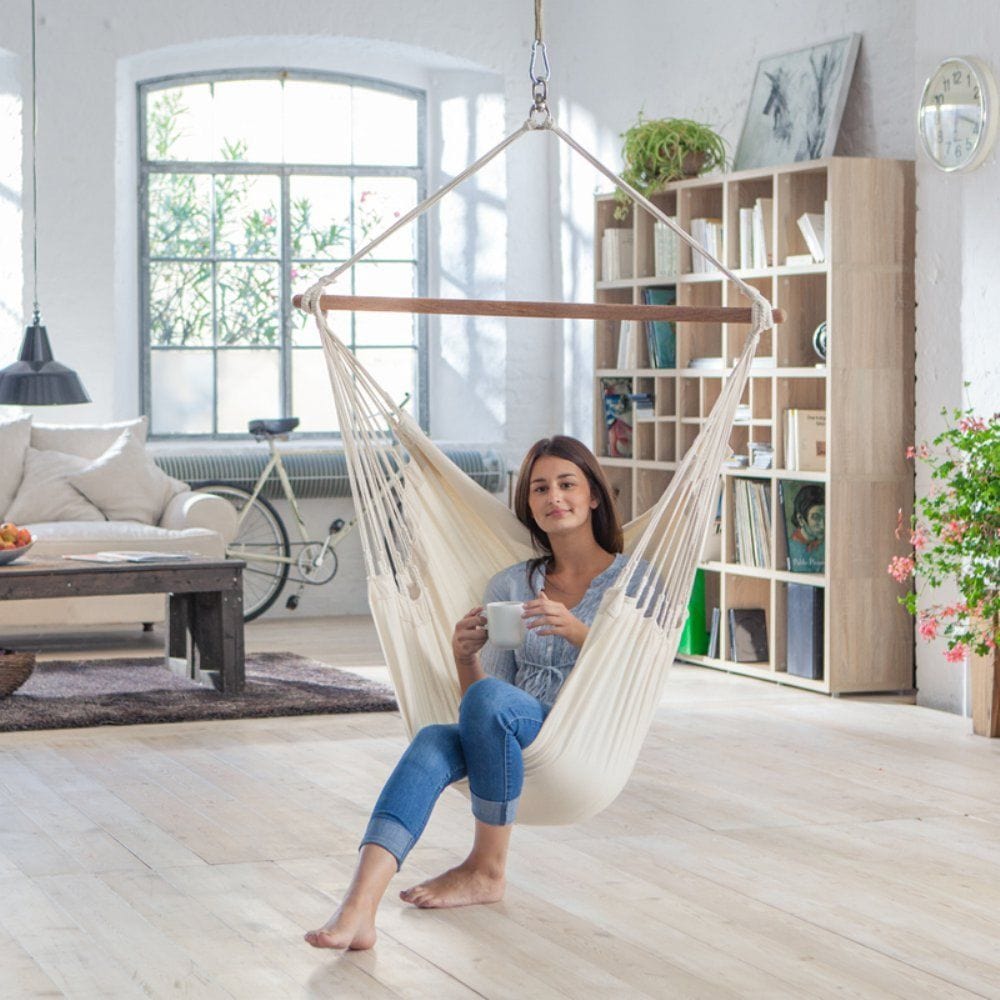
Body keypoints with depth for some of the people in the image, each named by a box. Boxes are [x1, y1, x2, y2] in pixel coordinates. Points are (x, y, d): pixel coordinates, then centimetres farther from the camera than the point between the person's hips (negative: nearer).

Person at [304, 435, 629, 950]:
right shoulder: (509, 585, 18)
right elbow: (487, 684, 15)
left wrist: (578, 632, -22)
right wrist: (464, 656, -7)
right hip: (518, 746, 4)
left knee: (489, 697, -34)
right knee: (433, 742, -31)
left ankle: (487, 869, -18)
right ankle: (358, 909, -50)